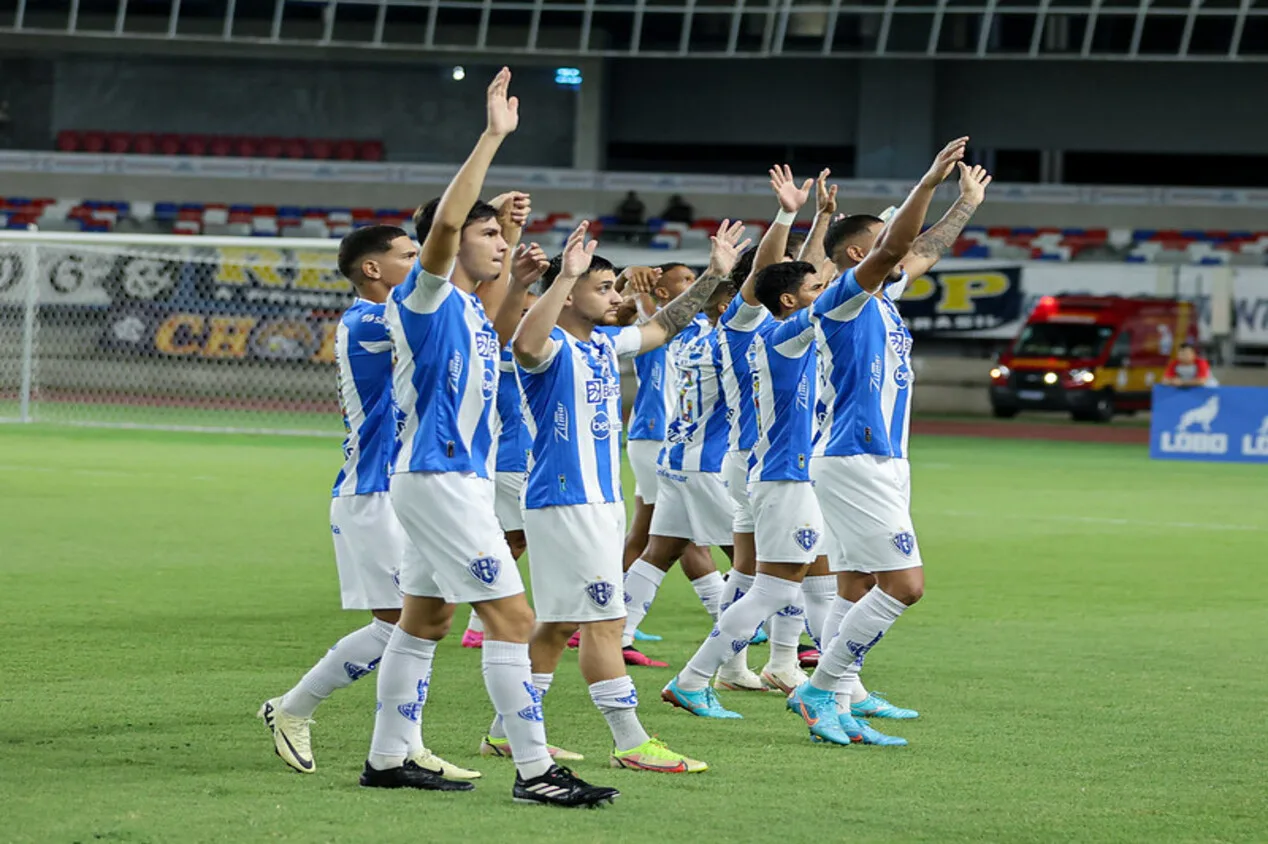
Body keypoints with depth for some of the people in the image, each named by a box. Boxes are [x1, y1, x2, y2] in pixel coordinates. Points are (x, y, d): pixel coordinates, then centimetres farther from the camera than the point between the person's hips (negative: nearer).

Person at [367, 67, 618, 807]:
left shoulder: (468, 305, 13)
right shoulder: (425, 297, -12)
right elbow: (445, 221, -30)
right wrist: (493, 136, -30)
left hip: (459, 476, 10)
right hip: (438, 477, -10)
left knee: (426, 619, 14)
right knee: (512, 617, -12)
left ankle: (389, 758, 21)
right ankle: (535, 771, -13)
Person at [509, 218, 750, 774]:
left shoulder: (604, 344, 14)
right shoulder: (552, 347, -13)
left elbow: (663, 326, 28)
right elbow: (526, 345, -38)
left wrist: (714, 274, 23)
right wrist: (565, 275, -43)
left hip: (602, 500, 10)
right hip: (564, 502, -10)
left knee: (559, 623, 13)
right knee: (603, 621, -9)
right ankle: (631, 743, -8)